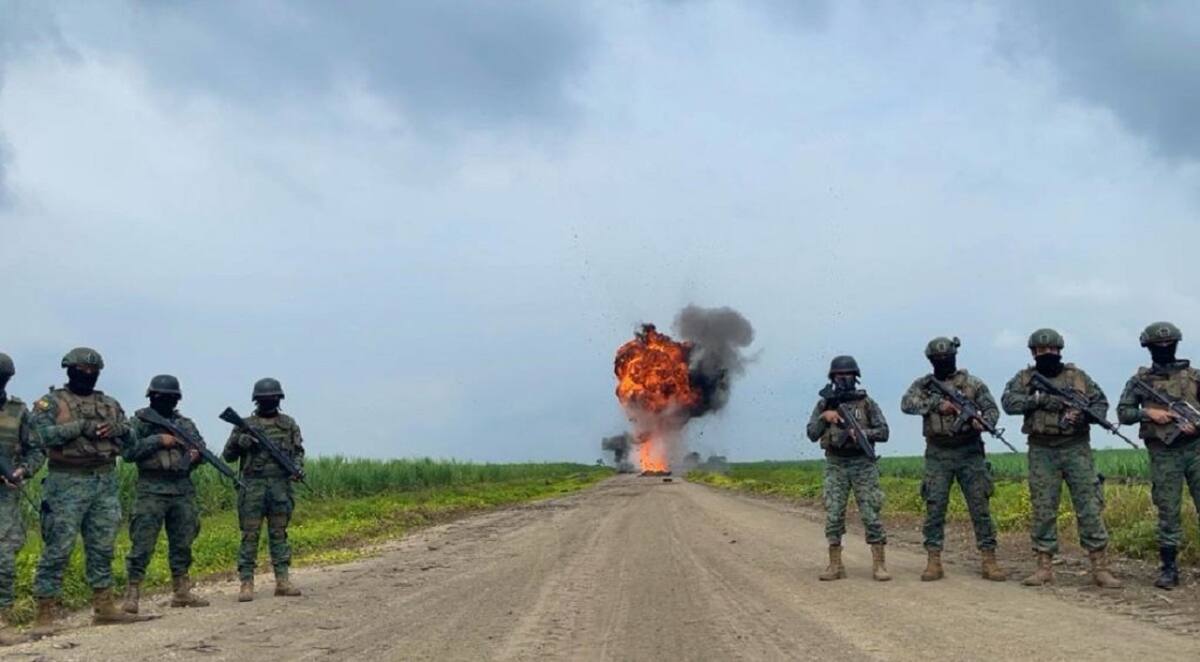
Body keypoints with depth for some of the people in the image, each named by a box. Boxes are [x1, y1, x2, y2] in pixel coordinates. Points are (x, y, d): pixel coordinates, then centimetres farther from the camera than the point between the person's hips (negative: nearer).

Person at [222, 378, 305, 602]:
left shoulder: (289, 424, 10)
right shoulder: (246, 425, 5)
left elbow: (298, 451, 11)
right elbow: (228, 455, 6)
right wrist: (239, 442, -14)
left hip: (280, 486, 2)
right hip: (253, 486, -2)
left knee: (279, 534, 6)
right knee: (250, 535, -3)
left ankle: (282, 581, 9)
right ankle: (247, 584, -1)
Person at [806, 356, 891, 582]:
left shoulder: (866, 403, 2)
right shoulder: (824, 404, 7)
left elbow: (883, 432, -1)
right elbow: (812, 435, 3)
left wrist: (860, 432, -16)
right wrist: (824, 417, -13)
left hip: (863, 465, -2)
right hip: (835, 466, 2)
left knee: (871, 514, -5)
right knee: (833, 516, -1)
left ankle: (879, 564, -1)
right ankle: (835, 566, 6)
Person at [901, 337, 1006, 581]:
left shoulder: (972, 383, 5)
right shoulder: (923, 384, 6)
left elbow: (992, 408, 3)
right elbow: (907, 404, -9)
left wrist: (983, 422, -19)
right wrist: (936, 404, -19)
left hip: (969, 453, 0)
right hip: (938, 456, 1)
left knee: (980, 507, -1)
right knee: (934, 508, -1)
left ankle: (989, 561, 3)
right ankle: (934, 563, 3)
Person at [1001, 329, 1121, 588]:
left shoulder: (1077, 376, 7)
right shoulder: (1025, 378, 7)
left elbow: (1101, 403, 8)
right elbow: (1009, 402, -9)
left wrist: (1083, 415, -12)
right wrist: (1039, 399, -18)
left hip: (1076, 449, 0)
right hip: (1041, 452, 0)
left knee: (1089, 507, -3)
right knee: (1043, 510, 3)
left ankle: (1100, 567, 0)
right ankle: (1044, 566, 10)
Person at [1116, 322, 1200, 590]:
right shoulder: (1140, 380, 6)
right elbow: (1123, 413, 5)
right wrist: (1149, 412, -11)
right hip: (1163, 454, -1)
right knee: (1168, 512, 2)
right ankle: (1169, 568, 9)